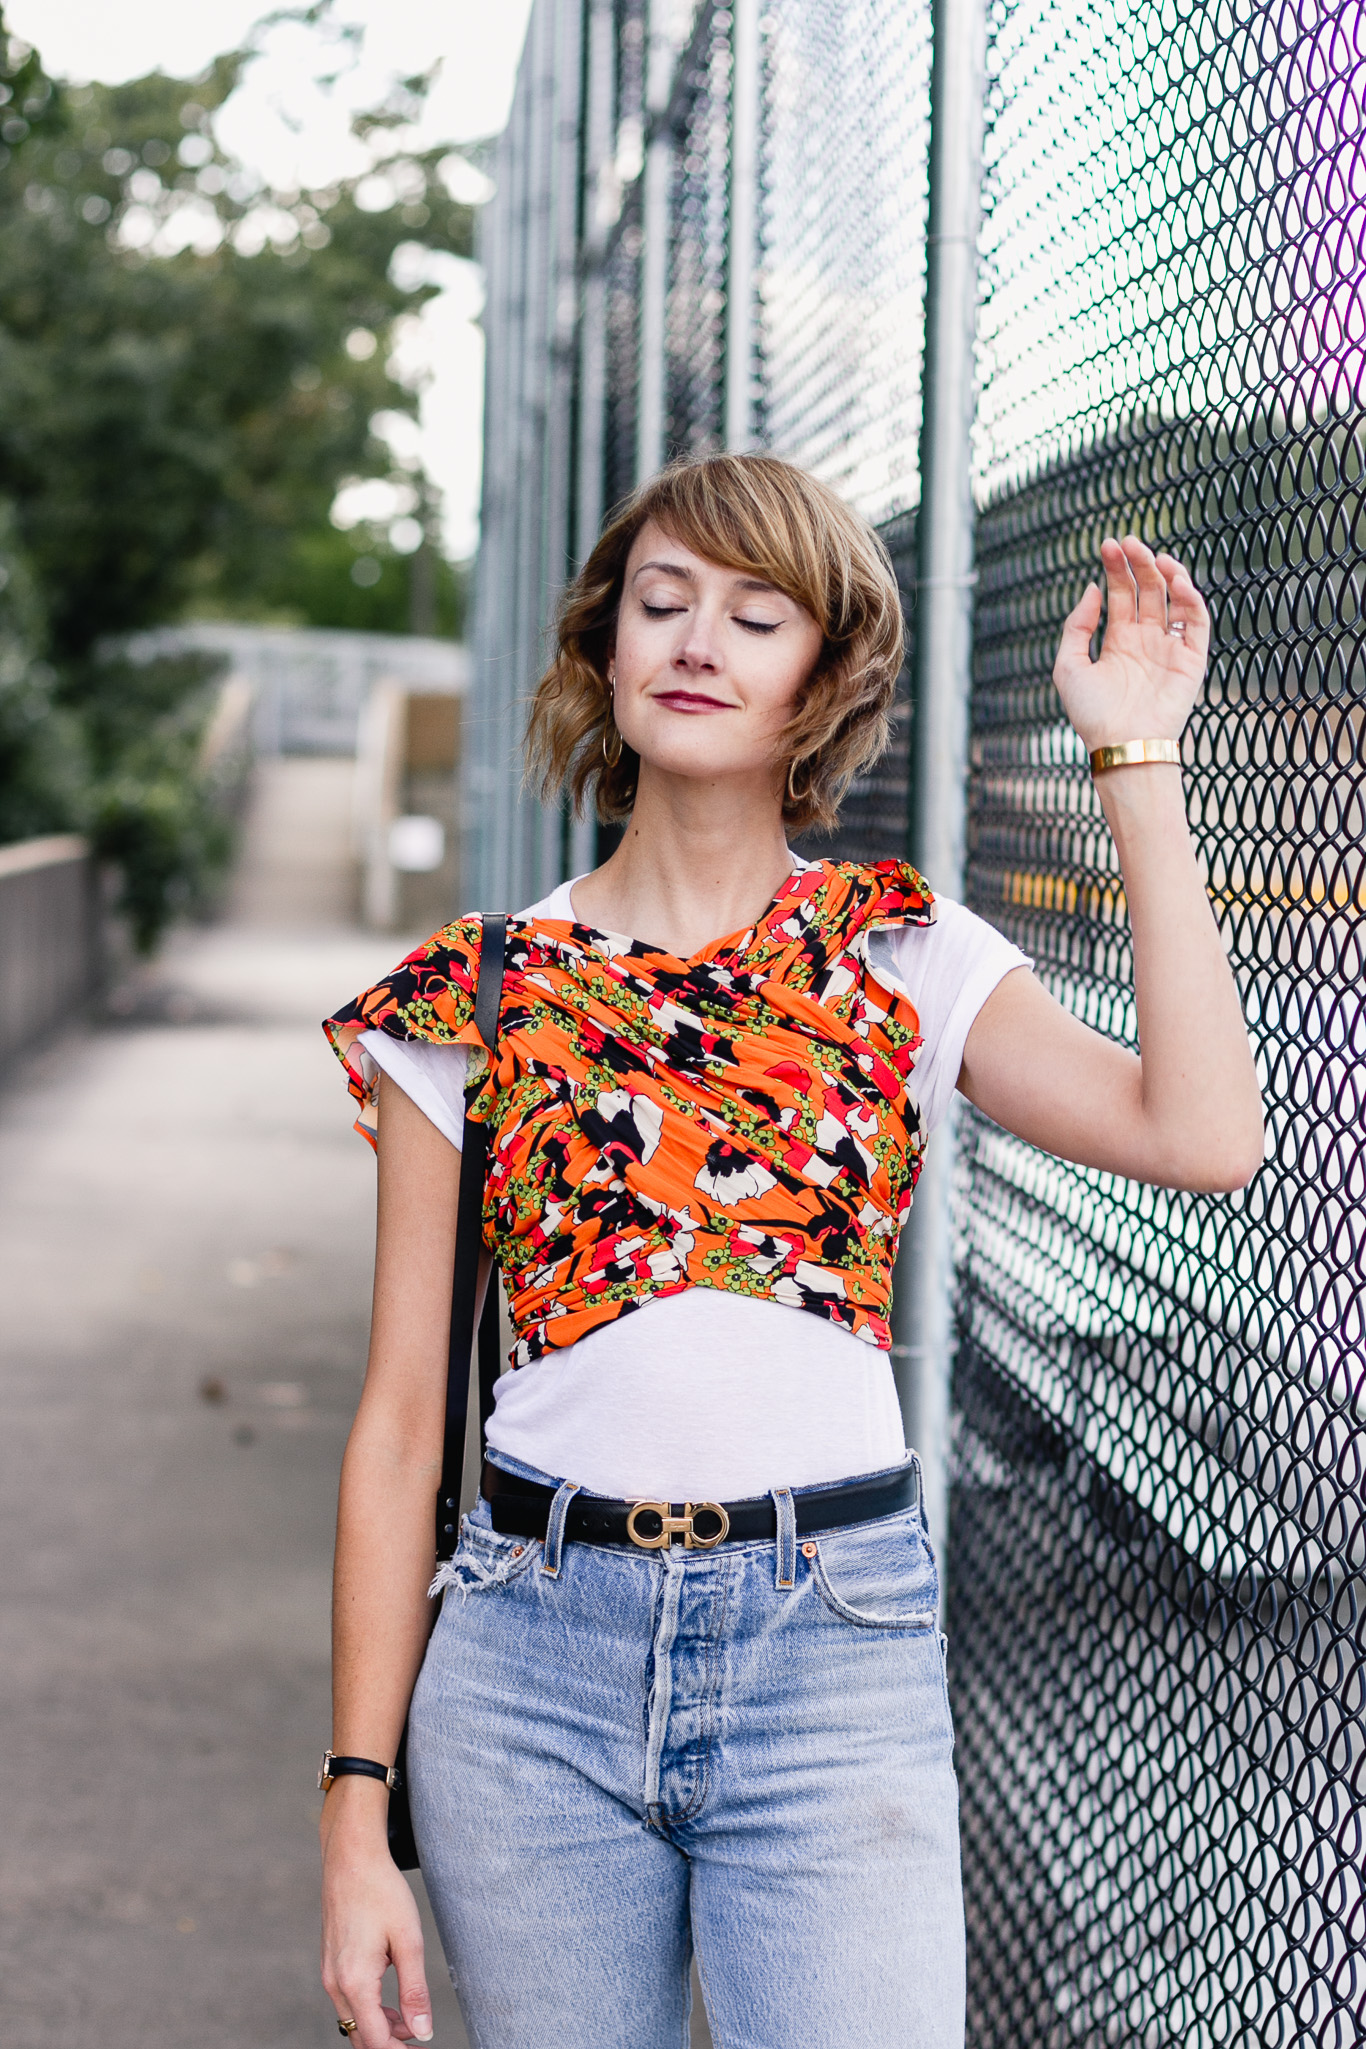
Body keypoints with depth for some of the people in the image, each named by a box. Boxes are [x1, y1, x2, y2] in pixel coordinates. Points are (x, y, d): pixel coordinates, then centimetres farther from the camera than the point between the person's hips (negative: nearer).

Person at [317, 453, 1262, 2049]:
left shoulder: (904, 961, 4)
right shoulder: (471, 1000, 4)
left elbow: (1203, 1135, -14)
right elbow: (401, 1423, 4)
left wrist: (1135, 761, -8)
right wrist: (358, 1811, 1)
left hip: (831, 1650, -1)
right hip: (533, 1649, 1)